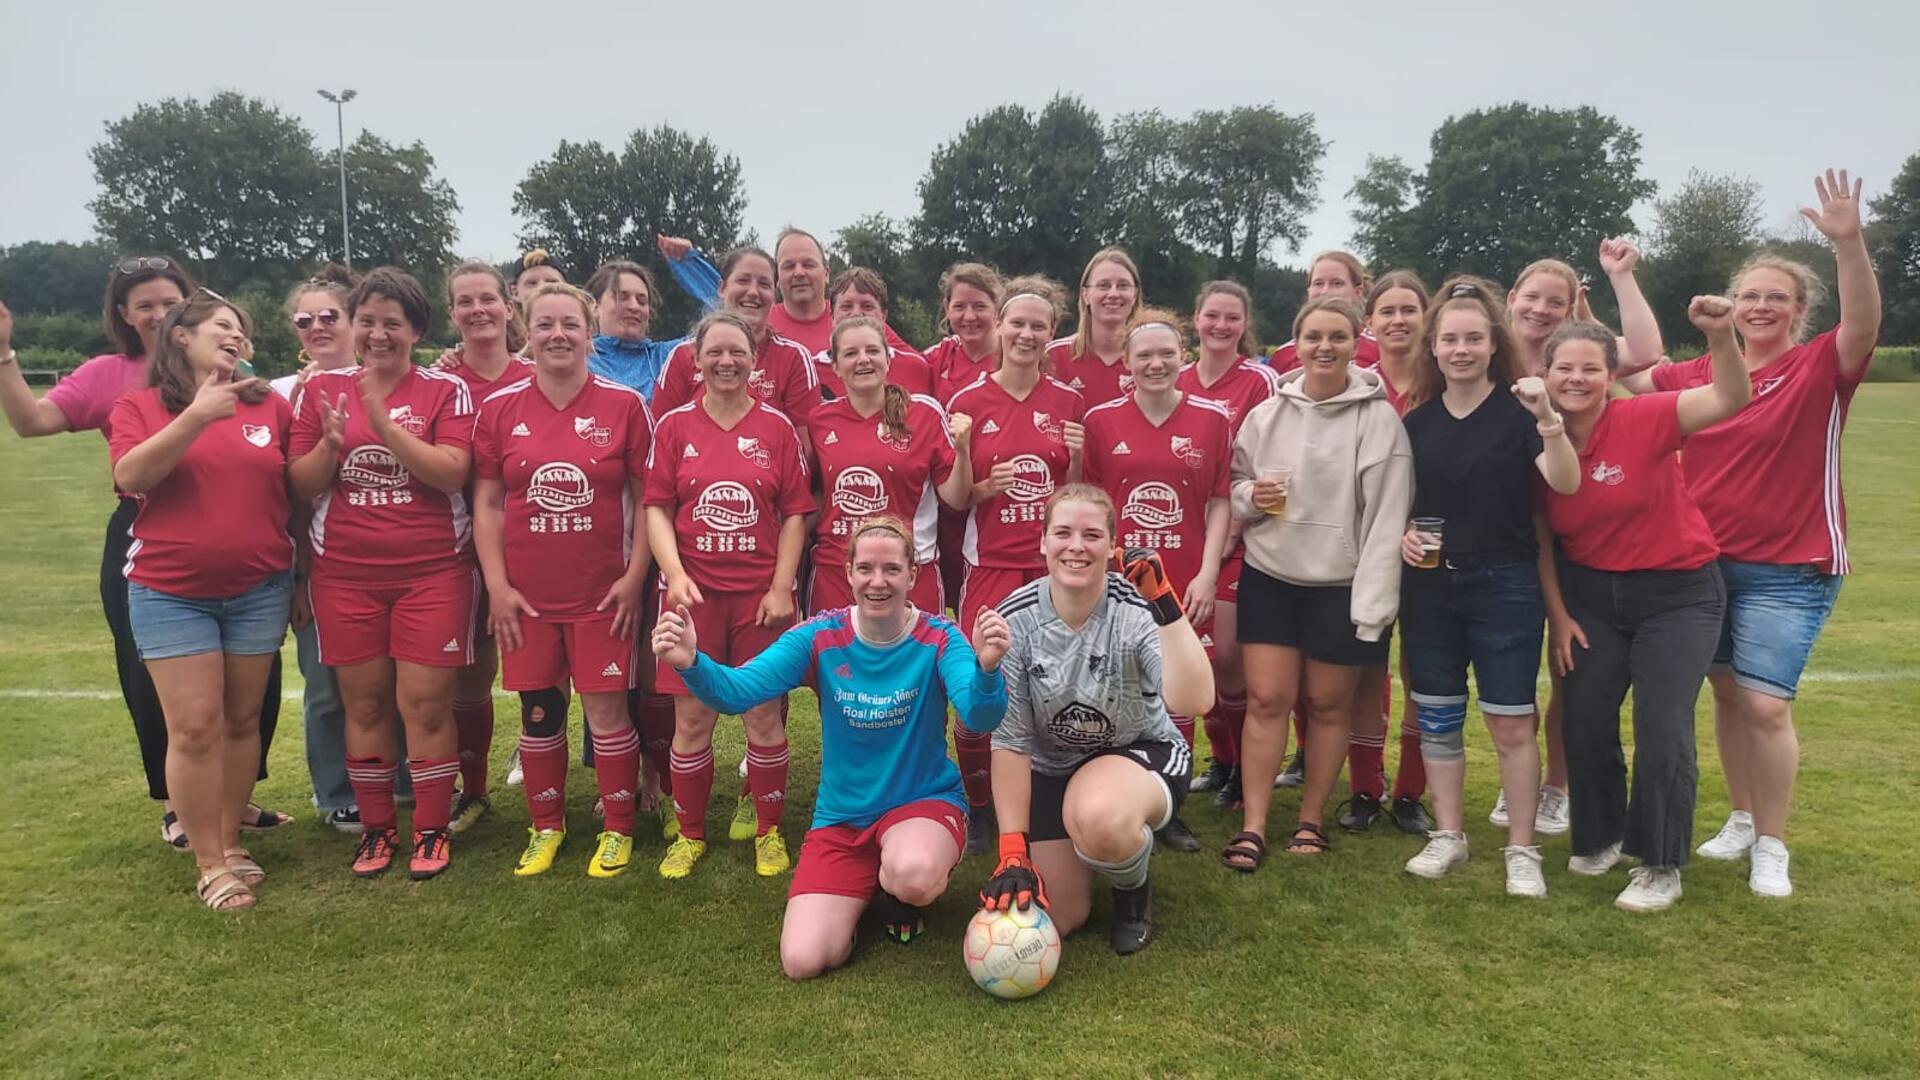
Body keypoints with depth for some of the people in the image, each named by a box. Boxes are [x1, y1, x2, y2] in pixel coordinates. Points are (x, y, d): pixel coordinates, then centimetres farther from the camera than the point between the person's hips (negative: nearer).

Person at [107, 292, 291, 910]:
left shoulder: (270, 407, 5)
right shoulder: (139, 407, 3)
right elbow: (129, 476, -15)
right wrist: (196, 416, -22)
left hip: (260, 590, 2)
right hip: (170, 593, -1)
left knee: (241, 720, 9)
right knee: (195, 726, -3)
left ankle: (231, 841, 23)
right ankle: (210, 864, 8)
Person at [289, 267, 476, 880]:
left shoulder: (445, 390, -1)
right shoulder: (323, 389, 7)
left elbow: (451, 472, -14)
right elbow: (301, 486, 5)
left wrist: (384, 424, -22)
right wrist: (331, 442, -14)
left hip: (432, 572, -2)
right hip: (344, 575, 3)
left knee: (426, 704, -1)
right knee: (364, 703, 9)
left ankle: (432, 830, 14)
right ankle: (376, 829, 24)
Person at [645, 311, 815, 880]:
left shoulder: (777, 426, 3)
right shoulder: (675, 426, 4)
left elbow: (796, 512, 2)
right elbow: (657, 508, 2)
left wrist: (781, 587, -5)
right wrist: (674, 573, -12)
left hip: (760, 592, 0)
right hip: (694, 590, 0)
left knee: (765, 716, 4)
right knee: (692, 717, 5)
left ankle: (769, 831, 21)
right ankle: (689, 833, 22)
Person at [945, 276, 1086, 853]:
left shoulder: (1068, 401, 7)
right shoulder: (968, 401, 3)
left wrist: (1077, 457, -5)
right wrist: (982, 489, -13)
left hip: (1053, 565, 1)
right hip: (990, 564, -1)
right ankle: (979, 809, 15)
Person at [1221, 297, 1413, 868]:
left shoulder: (1378, 418, -7)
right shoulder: (1267, 413, 4)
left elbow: (1387, 515, -10)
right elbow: (1234, 486, 15)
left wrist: (1373, 600, -14)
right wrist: (1250, 496, -9)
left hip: (1342, 584, -2)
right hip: (1269, 576, 3)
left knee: (1328, 703, 8)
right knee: (1266, 698, 0)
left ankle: (1311, 820, 24)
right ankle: (1252, 826, 8)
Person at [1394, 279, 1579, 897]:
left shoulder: (1516, 411, -5)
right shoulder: (1417, 419, 7)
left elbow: (1566, 484, -20)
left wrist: (1549, 419, -33)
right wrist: (1400, 533, -3)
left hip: (1504, 586, -4)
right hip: (1428, 586, 4)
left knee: (1511, 723, 1)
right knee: (1437, 717, 10)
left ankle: (1521, 851, 14)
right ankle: (1448, 836, 24)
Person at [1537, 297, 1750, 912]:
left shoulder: (1643, 421, -16)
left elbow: (1730, 399, -30)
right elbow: (1541, 538, 2)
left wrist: (1720, 335, -46)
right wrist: (1558, 615, 2)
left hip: (1677, 594, -3)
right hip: (1590, 595, 4)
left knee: (1662, 729, -3)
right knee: (1585, 722, 8)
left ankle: (1660, 866, 15)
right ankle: (1599, 838, 32)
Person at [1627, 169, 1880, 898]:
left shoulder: (1820, 369, -6)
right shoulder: (1703, 373, 4)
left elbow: (1864, 326, -24)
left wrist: (1848, 242, -38)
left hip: (1789, 570, -4)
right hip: (1706, 562, 4)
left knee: (1766, 706, -7)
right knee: (1727, 695, 13)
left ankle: (1771, 846, 10)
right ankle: (1742, 819, 30)